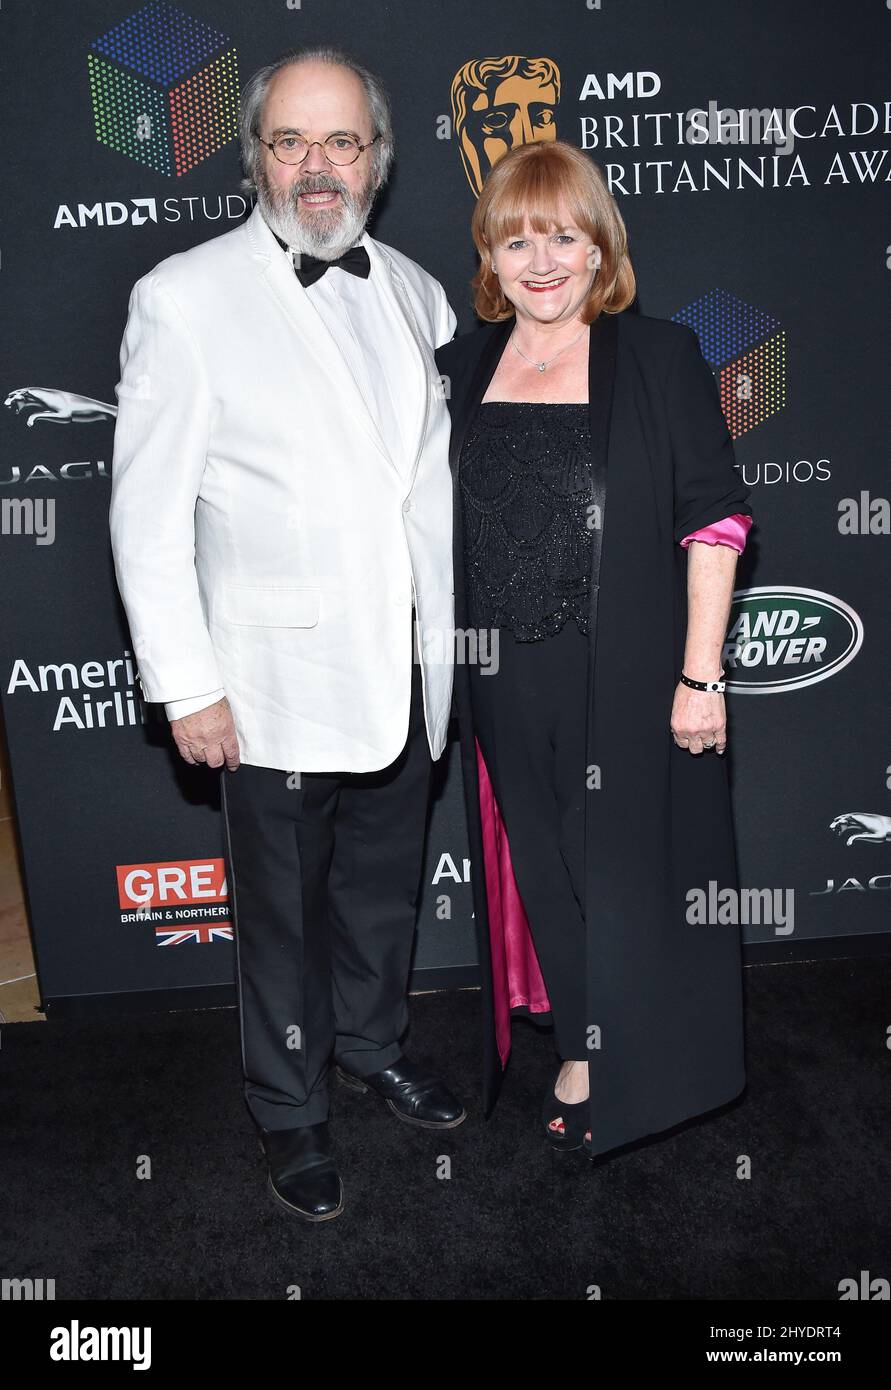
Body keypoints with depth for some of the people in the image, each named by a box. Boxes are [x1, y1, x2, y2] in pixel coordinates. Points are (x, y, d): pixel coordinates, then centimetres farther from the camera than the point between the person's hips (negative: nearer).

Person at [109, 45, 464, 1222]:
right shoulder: (185, 298, -10)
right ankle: (291, 1111, 36)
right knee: (284, 914, 12)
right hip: (280, 679, -5)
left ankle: (372, 1045, 48)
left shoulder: (413, 292, 7)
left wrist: (452, 638, 12)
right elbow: (148, 514, -10)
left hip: (404, 671, 5)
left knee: (385, 885, 22)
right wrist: (186, 685, -13)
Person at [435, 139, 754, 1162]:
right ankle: (581, 1043, 38)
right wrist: (446, 667, 8)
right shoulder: (462, 368, 6)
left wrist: (701, 675, -13)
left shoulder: (661, 358, -6)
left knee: (624, 866, 9)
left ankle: (625, 1064, 33)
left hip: (630, 678, -3)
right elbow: (444, 526, 11)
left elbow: (714, 521, -8)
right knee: (542, 865, 15)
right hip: (506, 684, 4)